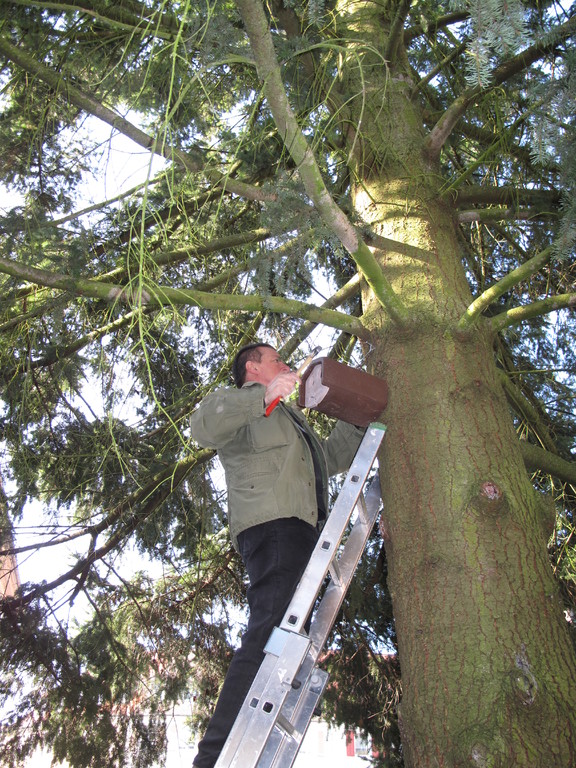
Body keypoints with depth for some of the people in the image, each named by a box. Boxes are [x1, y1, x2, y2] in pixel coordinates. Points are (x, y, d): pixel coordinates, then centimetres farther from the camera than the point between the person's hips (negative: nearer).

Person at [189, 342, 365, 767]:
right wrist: (263, 396, -22)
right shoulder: (239, 401, 11)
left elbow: (333, 458, 39)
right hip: (272, 523, -9)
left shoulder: (290, 419, 39)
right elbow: (204, 425, -12)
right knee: (272, 632, -24)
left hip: (296, 526, 9)